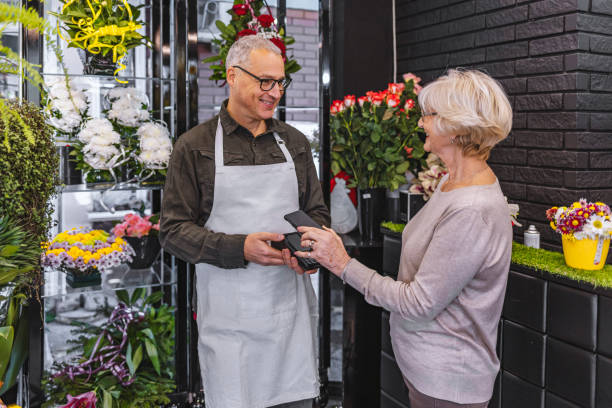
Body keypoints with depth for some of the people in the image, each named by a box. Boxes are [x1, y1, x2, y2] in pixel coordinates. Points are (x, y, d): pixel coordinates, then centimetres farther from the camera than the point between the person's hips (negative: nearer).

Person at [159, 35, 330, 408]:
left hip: (291, 307, 4)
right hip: (230, 317, -3)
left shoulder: (295, 143, 10)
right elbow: (173, 231, -5)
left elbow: (318, 213, 16)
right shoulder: (195, 147, -2)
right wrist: (240, 248, -20)